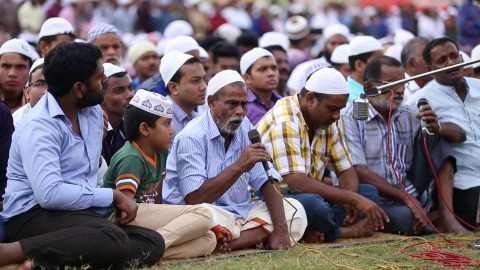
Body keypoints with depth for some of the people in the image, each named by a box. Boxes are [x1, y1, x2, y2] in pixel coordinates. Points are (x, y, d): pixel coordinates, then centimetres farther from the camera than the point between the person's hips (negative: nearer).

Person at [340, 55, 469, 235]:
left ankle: (446, 216, -12)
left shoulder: (409, 116, 12)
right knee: (407, 218, -39)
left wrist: (438, 127, -14)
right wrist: (407, 199, -20)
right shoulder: (351, 118, -6)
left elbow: (459, 134, 10)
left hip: (411, 197, 7)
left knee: (436, 138, -5)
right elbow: (360, 174, -15)